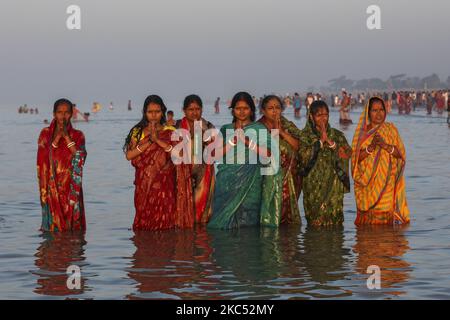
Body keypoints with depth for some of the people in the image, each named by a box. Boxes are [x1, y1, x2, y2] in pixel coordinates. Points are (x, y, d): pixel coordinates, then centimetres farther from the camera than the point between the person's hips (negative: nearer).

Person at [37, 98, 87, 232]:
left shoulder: (77, 135, 6)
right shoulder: (45, 133, 7)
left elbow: (80, 158, -10)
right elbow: (43, 158, -4)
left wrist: (67, 137, -13)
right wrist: (57, 139, -11)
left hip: (70, 187, 0)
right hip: (52, 186, 0)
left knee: (72, 224, -1)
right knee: (52, 226, -3)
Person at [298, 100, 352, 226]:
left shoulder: (337, 135, 11)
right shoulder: (305, 135, 4)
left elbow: (347, 154, -4)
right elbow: (304, 155, -12)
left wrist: (329, 141, -13)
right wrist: (320, 141, -16)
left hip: (334, 185, 2)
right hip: (314, 185, -2)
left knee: (334, 221, -3)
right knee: (315, 222, -6)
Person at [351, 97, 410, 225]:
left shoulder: (390, 129, 7)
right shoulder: (362, 132, 6)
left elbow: (401, 154, -1)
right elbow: (356, 158, -3)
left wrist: (385, 145, -17)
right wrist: (370, 147, -18)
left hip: (387, 184, 0)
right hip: (367, 184, 0)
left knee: (385, 215, -7)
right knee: (369, 217, -3)